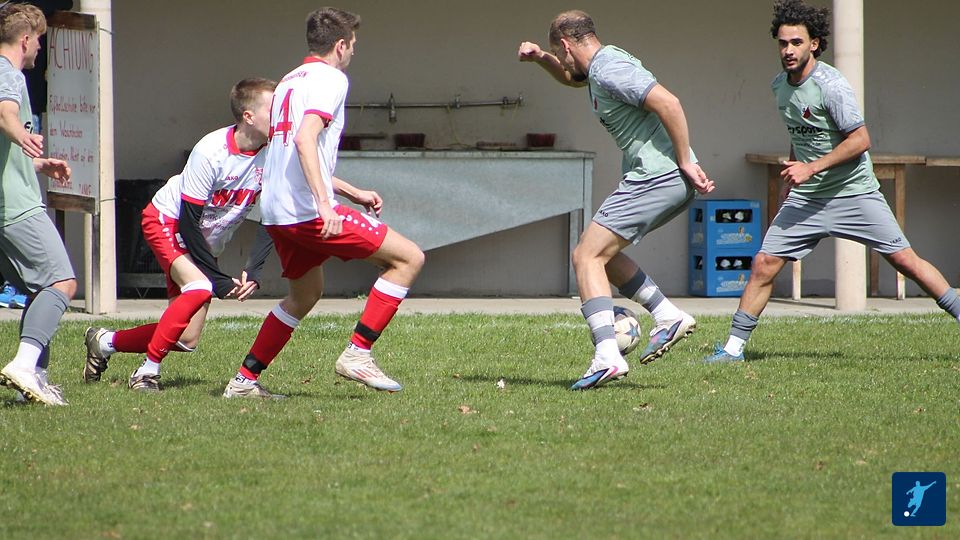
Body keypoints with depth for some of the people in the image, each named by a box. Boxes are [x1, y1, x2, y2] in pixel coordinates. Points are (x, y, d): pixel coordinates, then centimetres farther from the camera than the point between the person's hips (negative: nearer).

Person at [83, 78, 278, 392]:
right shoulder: (211, 151, -28)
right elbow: (189, 222, -25)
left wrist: (253, 272, -21)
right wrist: (219, 279, -25)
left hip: (205, 243, 6)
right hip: (167, 220, -6)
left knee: (186, 340, 0)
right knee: (199, 289, -33)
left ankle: (104, 342, 21)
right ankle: (148, 372, -20)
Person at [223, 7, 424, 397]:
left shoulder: (290, 80, 22)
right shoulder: (329, 78, -6)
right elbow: (305, 140, -23)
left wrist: (353, 193, 34)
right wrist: (324, 203, -30)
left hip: (277, 213, 9)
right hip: (308, 210, -9)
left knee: (305, 294, 28)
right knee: (409, 258, -4)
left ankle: (244, 379, 25)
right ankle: (357, 354, -8)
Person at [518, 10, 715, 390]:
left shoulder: (608, 70, -14)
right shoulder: (598, 67, 18)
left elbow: (668, 103, -24)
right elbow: (571, 78, 42)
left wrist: (685, 162, -20)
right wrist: (540, 58, 23)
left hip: (657, 178, -10)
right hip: (669, 180, 10)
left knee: (587, 256, -11)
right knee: (599, 253, 20)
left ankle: (607, 356, -23)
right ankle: (668, 316, 16)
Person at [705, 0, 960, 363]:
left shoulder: (830, 85, -17)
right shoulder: (780, 85, 5)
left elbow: (860, 140, -19)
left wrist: (810, 168, -21)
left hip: (854, 193, -5)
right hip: (805, 198, 5)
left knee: (905, 261, -6)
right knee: (764, 265, -4)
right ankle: (734, 347, 4)